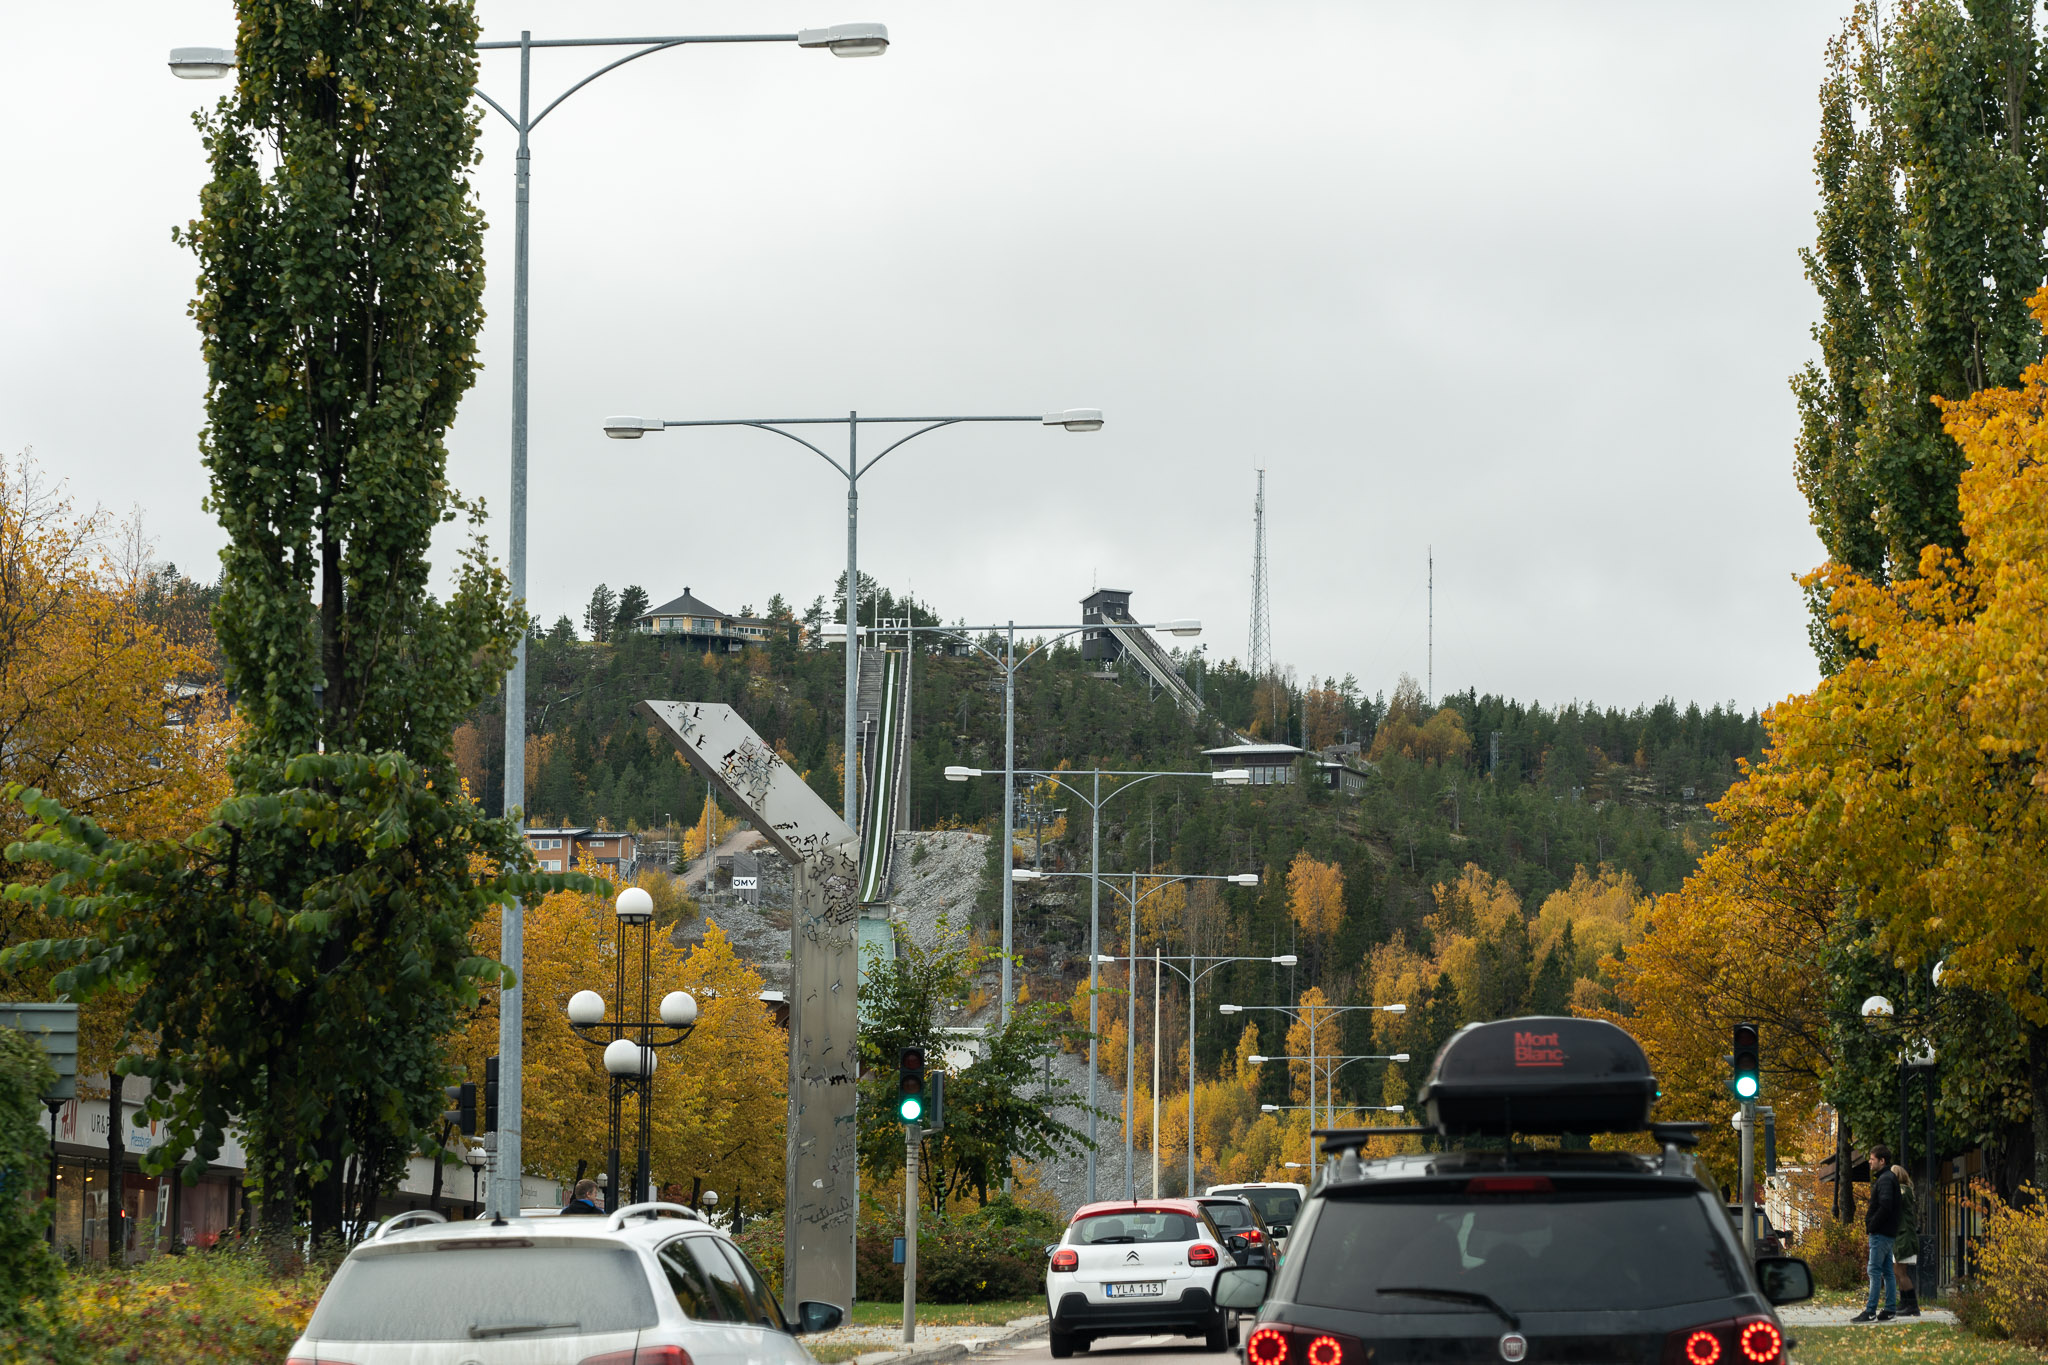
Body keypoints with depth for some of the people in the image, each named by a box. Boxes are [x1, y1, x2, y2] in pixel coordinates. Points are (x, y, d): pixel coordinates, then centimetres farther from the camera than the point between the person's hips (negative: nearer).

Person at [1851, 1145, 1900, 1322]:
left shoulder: (1885, 1180, -14)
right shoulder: (1886, 1178, 18)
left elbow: (1885, 1206, -24)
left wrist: (1872, 1225, -17)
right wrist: (1870, 1220, 10)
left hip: (1880, 1233, -11)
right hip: (1889, 1233, 11)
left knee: (1875, 1270, -10)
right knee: (1887, 1271, 10)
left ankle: (1870, 1311, -11)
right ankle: (1890, 1309, 12)